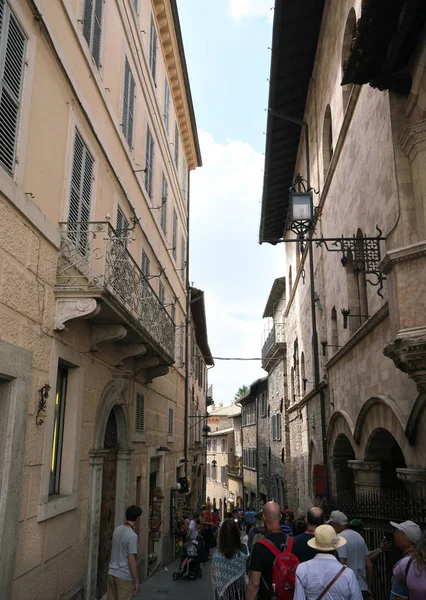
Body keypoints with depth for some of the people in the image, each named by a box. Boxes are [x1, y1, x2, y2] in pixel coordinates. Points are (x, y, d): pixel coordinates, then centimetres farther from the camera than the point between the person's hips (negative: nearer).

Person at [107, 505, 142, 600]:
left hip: (112, 573, 7)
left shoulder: (117, 530, 3)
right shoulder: (132, 536, -20)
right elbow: (131, 561, -20)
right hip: (124, 577, -7)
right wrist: (137, 581, -12)